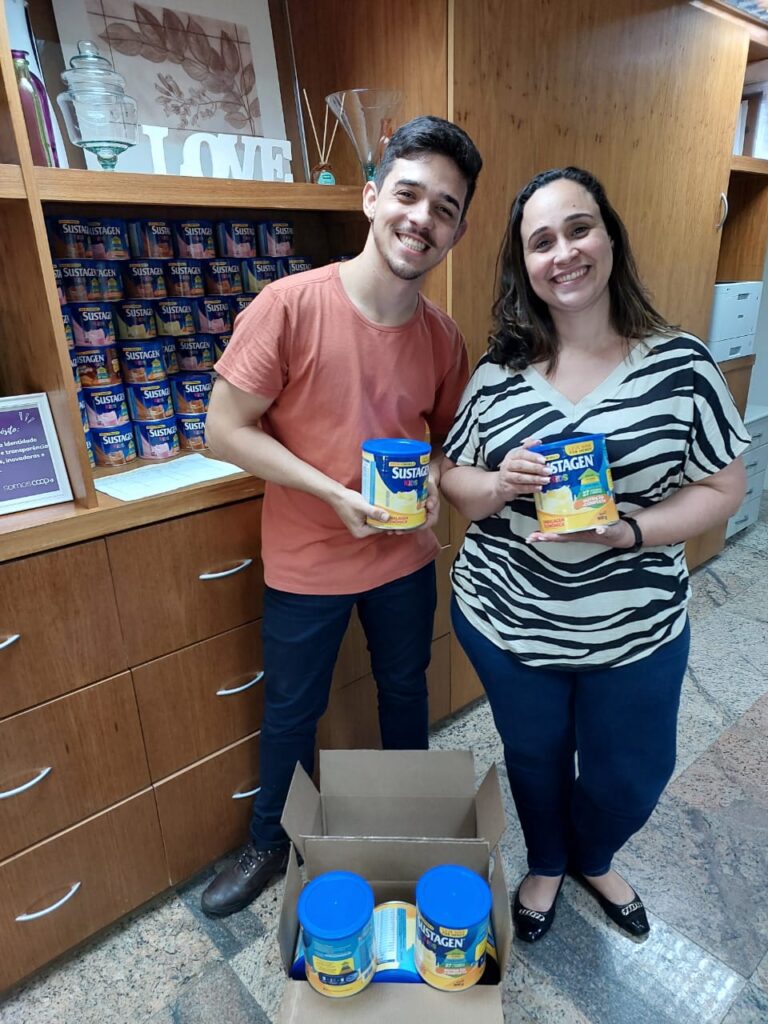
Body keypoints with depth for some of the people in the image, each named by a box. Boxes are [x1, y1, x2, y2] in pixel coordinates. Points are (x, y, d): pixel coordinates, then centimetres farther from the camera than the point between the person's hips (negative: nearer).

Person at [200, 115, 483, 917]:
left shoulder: (443, 337, -5)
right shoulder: (290, 304, -19)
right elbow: (225, 430, -16)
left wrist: (432, 481, -13)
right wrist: (336, 494, -23)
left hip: (406, 556, 4)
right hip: (307, 560, -3)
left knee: (405, 689, 24)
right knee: (291, 710, 17)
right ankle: (271, 843, 47)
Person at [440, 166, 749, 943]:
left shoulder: (680, 364, -10)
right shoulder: (498, 373, -6)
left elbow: (723, 489, -5)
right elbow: (453, 484, 1)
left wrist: (628, 531, -22)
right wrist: (501, 485, -22)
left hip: (636, 628, 0)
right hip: (505, 619, 1)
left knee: (631, 777, 20)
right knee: (534, 758, 22)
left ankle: (592, 861, 56)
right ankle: (544, 865, 55)